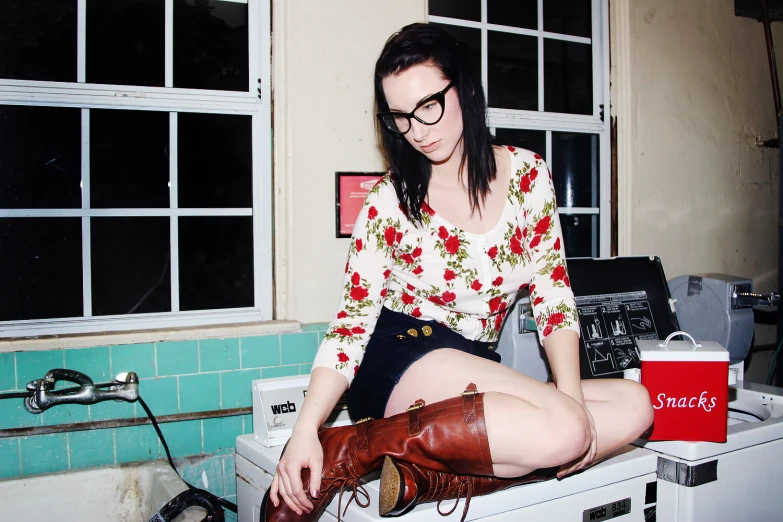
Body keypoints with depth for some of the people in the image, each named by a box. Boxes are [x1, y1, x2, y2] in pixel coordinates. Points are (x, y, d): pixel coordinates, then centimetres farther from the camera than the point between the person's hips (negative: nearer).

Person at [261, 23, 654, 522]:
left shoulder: (528, 175, 2)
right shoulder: (389, 203, -5)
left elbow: (553, 296, 3)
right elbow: (352, 323, -7)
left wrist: (572, 400, -11)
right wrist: (304, 433, -20)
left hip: (478, 373, 5)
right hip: (398, 358, -5)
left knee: (633, 405, -16)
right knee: (559, 430, -28)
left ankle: (430, 476, -24)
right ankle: (349, 448, -22)